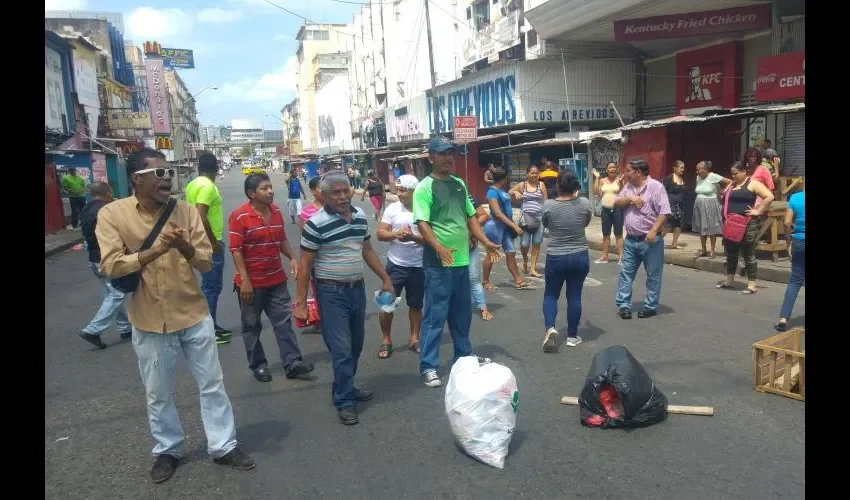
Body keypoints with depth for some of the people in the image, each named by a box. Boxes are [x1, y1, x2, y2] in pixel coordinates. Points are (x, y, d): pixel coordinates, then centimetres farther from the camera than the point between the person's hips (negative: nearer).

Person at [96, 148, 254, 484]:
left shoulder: (186, 211, -3)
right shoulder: (112, 214, -7)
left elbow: (207, 263, -4)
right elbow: (110, 266, -16)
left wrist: (186, 248, -26)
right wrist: (155, 250, -28)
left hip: (194, 316, 1)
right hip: (149, 321, -1)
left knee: (212, 384, 10)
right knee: (158, 394, 15)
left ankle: (223, 446, 25)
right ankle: (166, 450, 36)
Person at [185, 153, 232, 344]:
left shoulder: (193, 184, 12)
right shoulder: (207, 186, -17)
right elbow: (201, 215, -27)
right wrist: (214, 242, -20)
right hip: (210, 245, -10)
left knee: (208, 286, 16)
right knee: (212, 287, -2)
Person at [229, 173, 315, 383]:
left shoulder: (276, 211, 5)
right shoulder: (239, 216, -15)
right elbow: (236, 250, -16)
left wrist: (292, 258, 1)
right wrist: (244, 280, -20)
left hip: (277, 280, 6)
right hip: (252, 282, -5)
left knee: (284, 322, 5)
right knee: (252, 326, 9)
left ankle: (292, 363, 10)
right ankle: (258, 365, 22)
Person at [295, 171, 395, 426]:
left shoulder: (360, 216, 4)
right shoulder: (316, 224, -16)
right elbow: (305, 264, -12)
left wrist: (385, 278, 15)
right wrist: (301, 301, -13)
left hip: (357, 288, 7)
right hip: (332, 293, -7)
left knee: (356, 345, 18)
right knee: (341, 349, -3)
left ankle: (344, 388, 36)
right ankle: (345, 402, 11)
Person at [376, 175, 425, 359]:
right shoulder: (392, 208, -2)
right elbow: (380, 234, -3)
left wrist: (412, 237, -25)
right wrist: (396, 234, -21)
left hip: (418, 266, 0)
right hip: (395, 264, 1)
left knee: (416, 305, 13)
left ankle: (414, 339, 29)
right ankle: (386, 340, 20)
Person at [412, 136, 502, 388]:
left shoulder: (459, 184, 12)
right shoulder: (425, 187, -10)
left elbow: (470, 217, 17)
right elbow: (422, 223, -18)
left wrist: (486, 242, 8)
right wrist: (439, 248, -32)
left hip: (462, 260, 7)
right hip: (438, 263, -7)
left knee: (462, 314, 19)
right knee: (435, 316, -1)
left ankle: (464, 355, 35)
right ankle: (428, 366, 8)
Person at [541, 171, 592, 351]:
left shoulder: (548, 205, -12)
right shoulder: (584, 203, -7)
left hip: (555, 257, -1)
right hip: (580, 257, 1)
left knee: (551, 294, 14)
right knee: (574, 295, 10)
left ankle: (550, 327, -7)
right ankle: (572, 336, 17)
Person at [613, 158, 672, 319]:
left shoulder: (656, 186, -11)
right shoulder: (628, 187, 10)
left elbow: (664, 212, -15)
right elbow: (616, 203, 6)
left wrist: (653, 231, -24)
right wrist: (630, 198, -12)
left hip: (650, 240, -6)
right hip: (630, 240, 6)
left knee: (653, 275, 6)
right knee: (625, 272, 6)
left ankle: (651, 306, 16)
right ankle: (623, 304, 13)